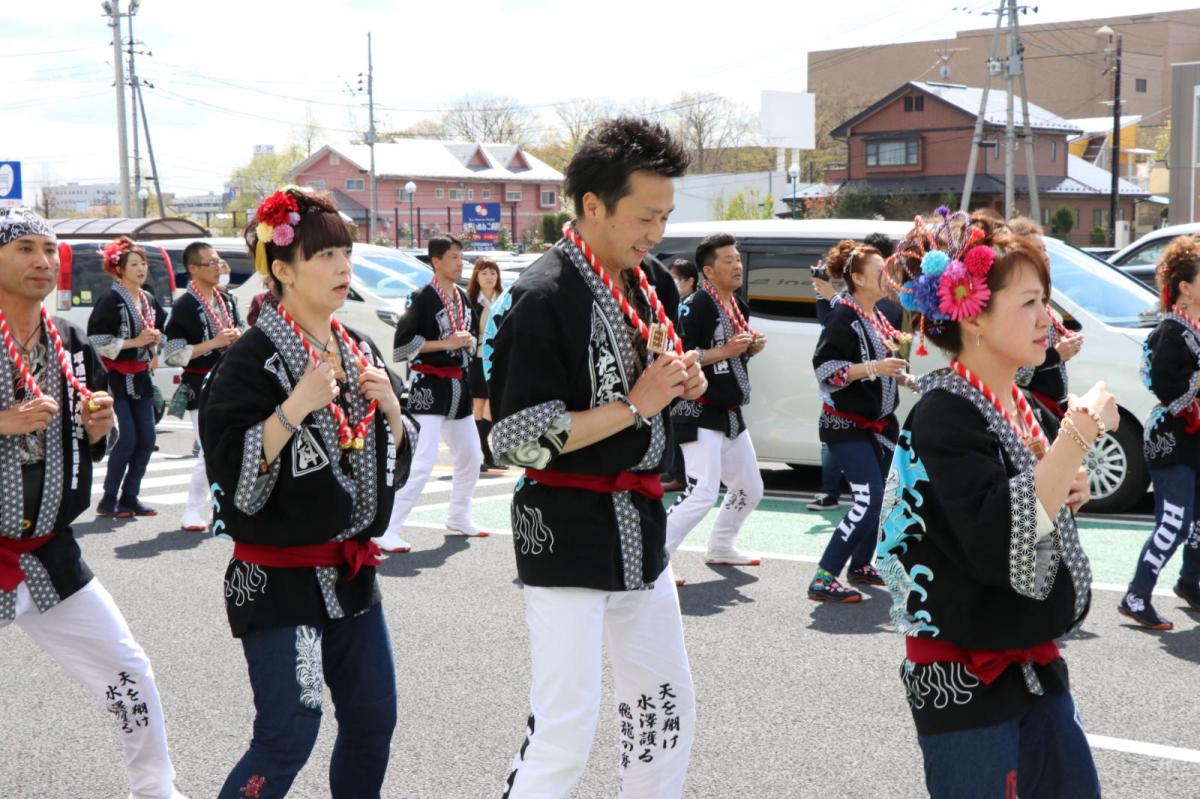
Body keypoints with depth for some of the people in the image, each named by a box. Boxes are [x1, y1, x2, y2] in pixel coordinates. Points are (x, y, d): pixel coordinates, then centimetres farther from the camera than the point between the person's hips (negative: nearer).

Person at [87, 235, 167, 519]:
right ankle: (108, 501, 2)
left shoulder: (150, 301, 11)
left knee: (146, 440, 5)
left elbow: (161, 330, 27)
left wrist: (156, 341, 4)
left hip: (140, 378, 7)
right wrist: (134, 342, -18)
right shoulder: (110, 301, -11)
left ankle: (130, 497, 16)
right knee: (126, 439, -10)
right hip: (115, 378, -7)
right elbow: (95, 341, -16)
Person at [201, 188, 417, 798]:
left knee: (373, 719, 11)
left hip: (352, 572, 7)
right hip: (281, 580, -7)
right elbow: (231, 470, -20)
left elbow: (396, 462, 14)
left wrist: (391, 408, -4)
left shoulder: (360, 352, 9)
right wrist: (296, 407, -26)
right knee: (288, 737, -6)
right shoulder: (253, 359, -12)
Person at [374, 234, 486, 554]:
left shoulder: (463, 298, 10)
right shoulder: (422, 297, -13)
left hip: (457, 384, 8)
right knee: (422, 462, -16)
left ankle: (459, 519, 36)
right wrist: (445, 344, -19)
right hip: (428, 386, -8)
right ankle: (386, 531, -14)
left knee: (471, 457, 17)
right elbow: (403, 343, -18)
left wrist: (468, 341, -2)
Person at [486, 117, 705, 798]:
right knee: (566, 730, -5)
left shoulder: (653, 281, 6)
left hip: (641, 524, 8)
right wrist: (635, 405, -21)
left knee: (668, 707, 17)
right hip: (567, 530, -8)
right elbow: (517, 440, -21)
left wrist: (686, 381, -2)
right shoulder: (543, 298, -19)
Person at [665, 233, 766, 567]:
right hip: (700, 413, -10)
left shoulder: (738, 306, 11)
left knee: (750, 489, 20)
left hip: (729, 413, 10)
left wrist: (751, 349, 2)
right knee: (701, 494, -18)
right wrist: (723, 352, -24)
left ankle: (721, 549, 37)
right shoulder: (696, 306, -18)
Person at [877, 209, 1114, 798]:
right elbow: (1000, 545, -32)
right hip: (964, 680, -8)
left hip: (1035, 662, 8)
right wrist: (1082, 429, -27)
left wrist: (1069, 494, -2)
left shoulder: (1029, 411, 6)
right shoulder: (945, 416, -19)